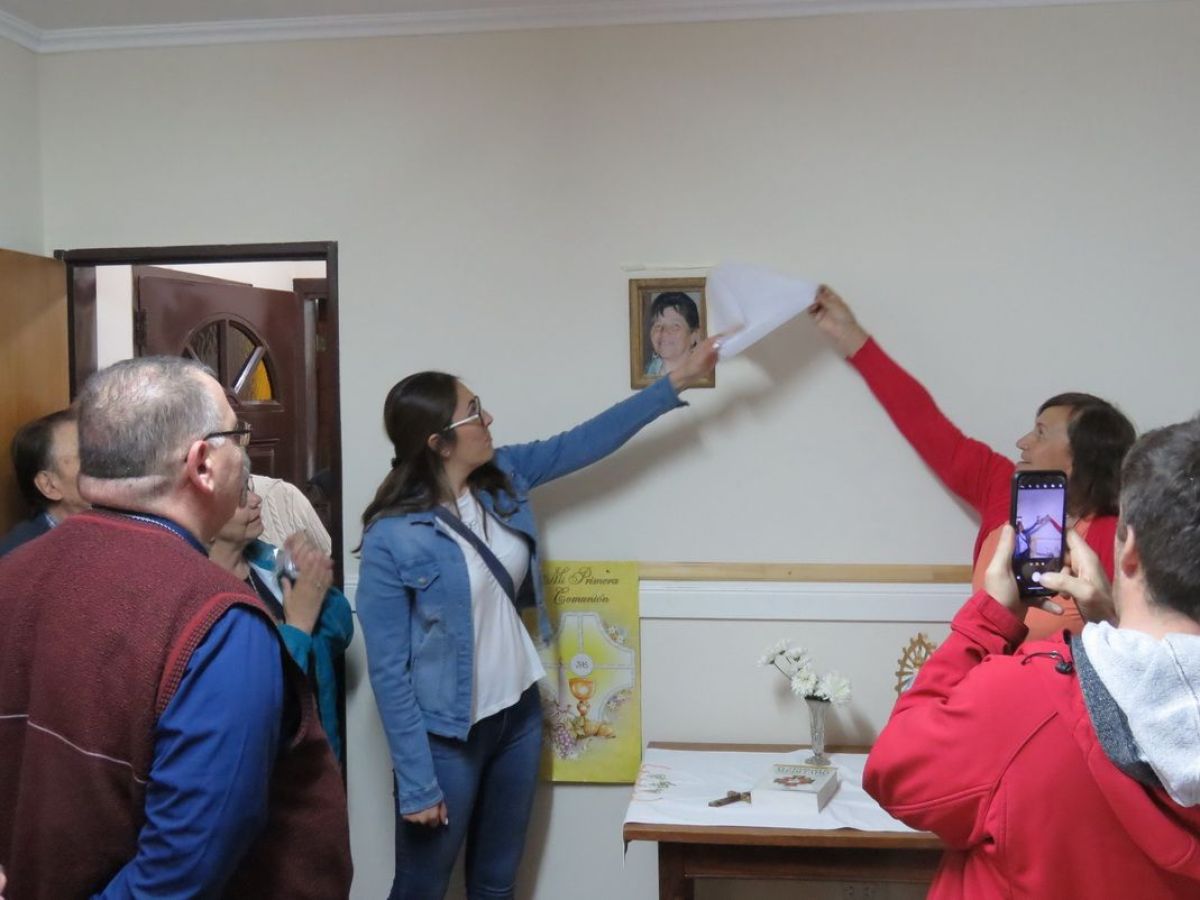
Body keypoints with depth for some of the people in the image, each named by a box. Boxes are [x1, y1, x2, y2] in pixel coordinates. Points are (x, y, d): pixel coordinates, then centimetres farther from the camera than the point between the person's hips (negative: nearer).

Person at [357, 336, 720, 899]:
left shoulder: (502, 477, -3)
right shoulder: (393, 537, -21)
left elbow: (586, 440, 7)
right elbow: (388, 670, -18)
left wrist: (678, 381, 5)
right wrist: (417, 782, -17)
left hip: (519, 713, 6)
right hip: (447, 735, -6)